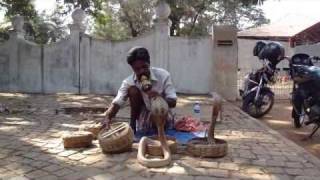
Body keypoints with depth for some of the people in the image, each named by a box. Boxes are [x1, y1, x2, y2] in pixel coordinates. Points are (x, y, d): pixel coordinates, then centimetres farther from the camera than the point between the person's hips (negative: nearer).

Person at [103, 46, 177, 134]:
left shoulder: (163, 75, -20)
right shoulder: (129, 82, -17)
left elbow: (173, 102, -19)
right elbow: (116, 103, -28)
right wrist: (107, 118, -49)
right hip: (143, 119, 1)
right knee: (133, 90, -22)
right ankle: (132, 126, -11)